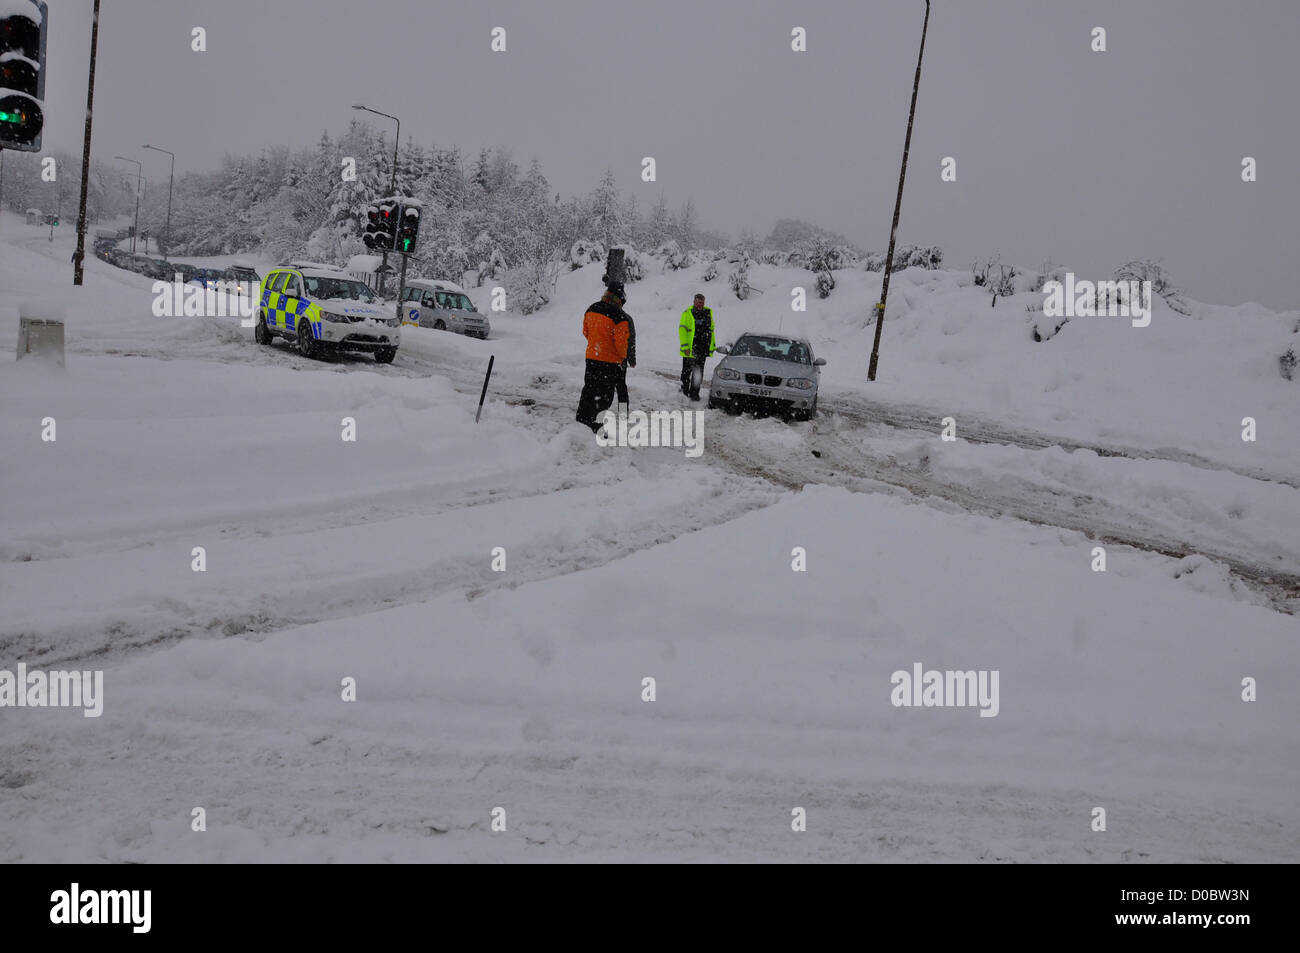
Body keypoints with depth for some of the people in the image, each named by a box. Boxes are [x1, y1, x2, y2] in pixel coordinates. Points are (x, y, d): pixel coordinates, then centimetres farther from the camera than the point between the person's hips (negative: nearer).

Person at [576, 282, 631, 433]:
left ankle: (582, 419, 26)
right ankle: (593, 422, 4)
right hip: (610, 361, -6)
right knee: (605, 392, 3)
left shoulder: (591, 309, 1)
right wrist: (623, 356, 1)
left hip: (591, 357, 6)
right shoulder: (619, 317, -21)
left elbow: (585, 332, 12)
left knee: (589, 388, 19)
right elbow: (621, 342, -19)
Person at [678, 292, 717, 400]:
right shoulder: (687, 313, -6)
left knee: (698, 371, 4)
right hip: (690, 348, -4)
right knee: (687, 371, 7)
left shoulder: (708, 312, 10)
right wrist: (685, 346, -17)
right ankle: (684, 391, 21)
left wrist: (713, 345, 14)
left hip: (703, 349, 4)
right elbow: (682, 330, -10)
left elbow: (711, 330, 18)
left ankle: (694, 393, 9)